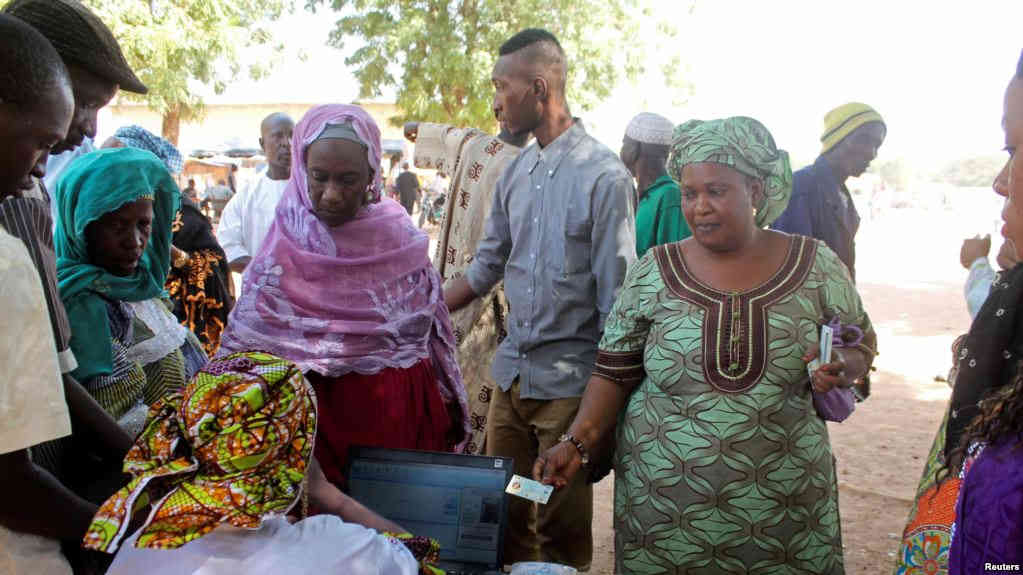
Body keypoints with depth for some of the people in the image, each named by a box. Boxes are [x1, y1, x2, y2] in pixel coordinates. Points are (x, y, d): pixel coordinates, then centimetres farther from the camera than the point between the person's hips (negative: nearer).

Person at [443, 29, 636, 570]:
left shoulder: (603, 174, -12)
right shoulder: (515, 172, 7)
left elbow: (616, 294, -11)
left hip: (569, 378, -6)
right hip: (511, 369, 6)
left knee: (562, 529, 9)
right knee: (502, 511, 16)